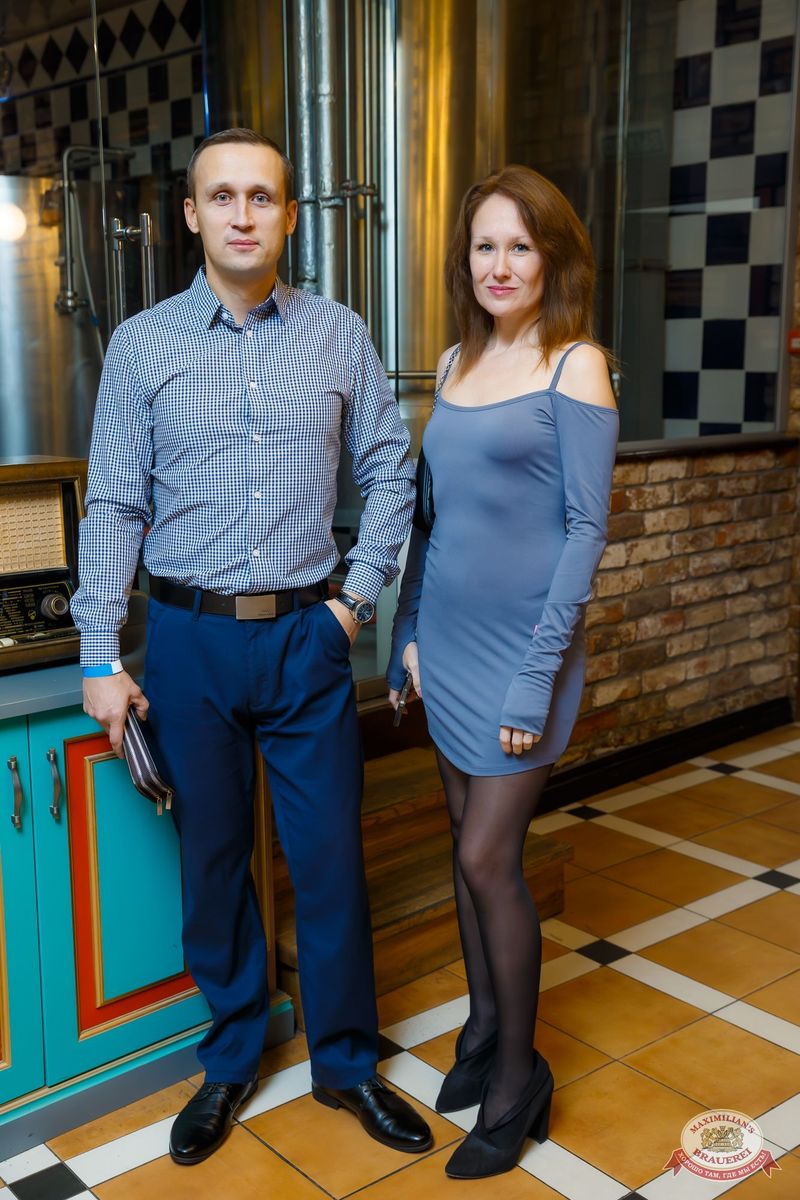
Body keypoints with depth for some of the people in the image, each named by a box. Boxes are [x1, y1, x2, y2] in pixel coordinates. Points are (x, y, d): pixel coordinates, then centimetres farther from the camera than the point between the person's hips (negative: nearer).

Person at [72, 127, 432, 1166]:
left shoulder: (340, 336, 3)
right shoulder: (141, 346, 0)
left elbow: (390, 470, 8)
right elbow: (115, 506, 0)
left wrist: (361, 595, 0)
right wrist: (102, 658, -4)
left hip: (307, 635, 1)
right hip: (192, 641, 0)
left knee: (331, 859, 7)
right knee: (213, 859, 12)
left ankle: (346, 1063, 28)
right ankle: (230, 1061, 32)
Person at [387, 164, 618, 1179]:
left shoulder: (575, 365, -9)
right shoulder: (456, 364, 10)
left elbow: (585, 525, -13)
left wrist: (539, 673, -16)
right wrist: (409, 630, 10)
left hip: (522, 642, -6)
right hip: (447, 637, 6)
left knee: (488, 857, -2)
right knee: (468, 845, 14)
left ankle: (519, 1077, 17)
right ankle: (484, 1025, 33)